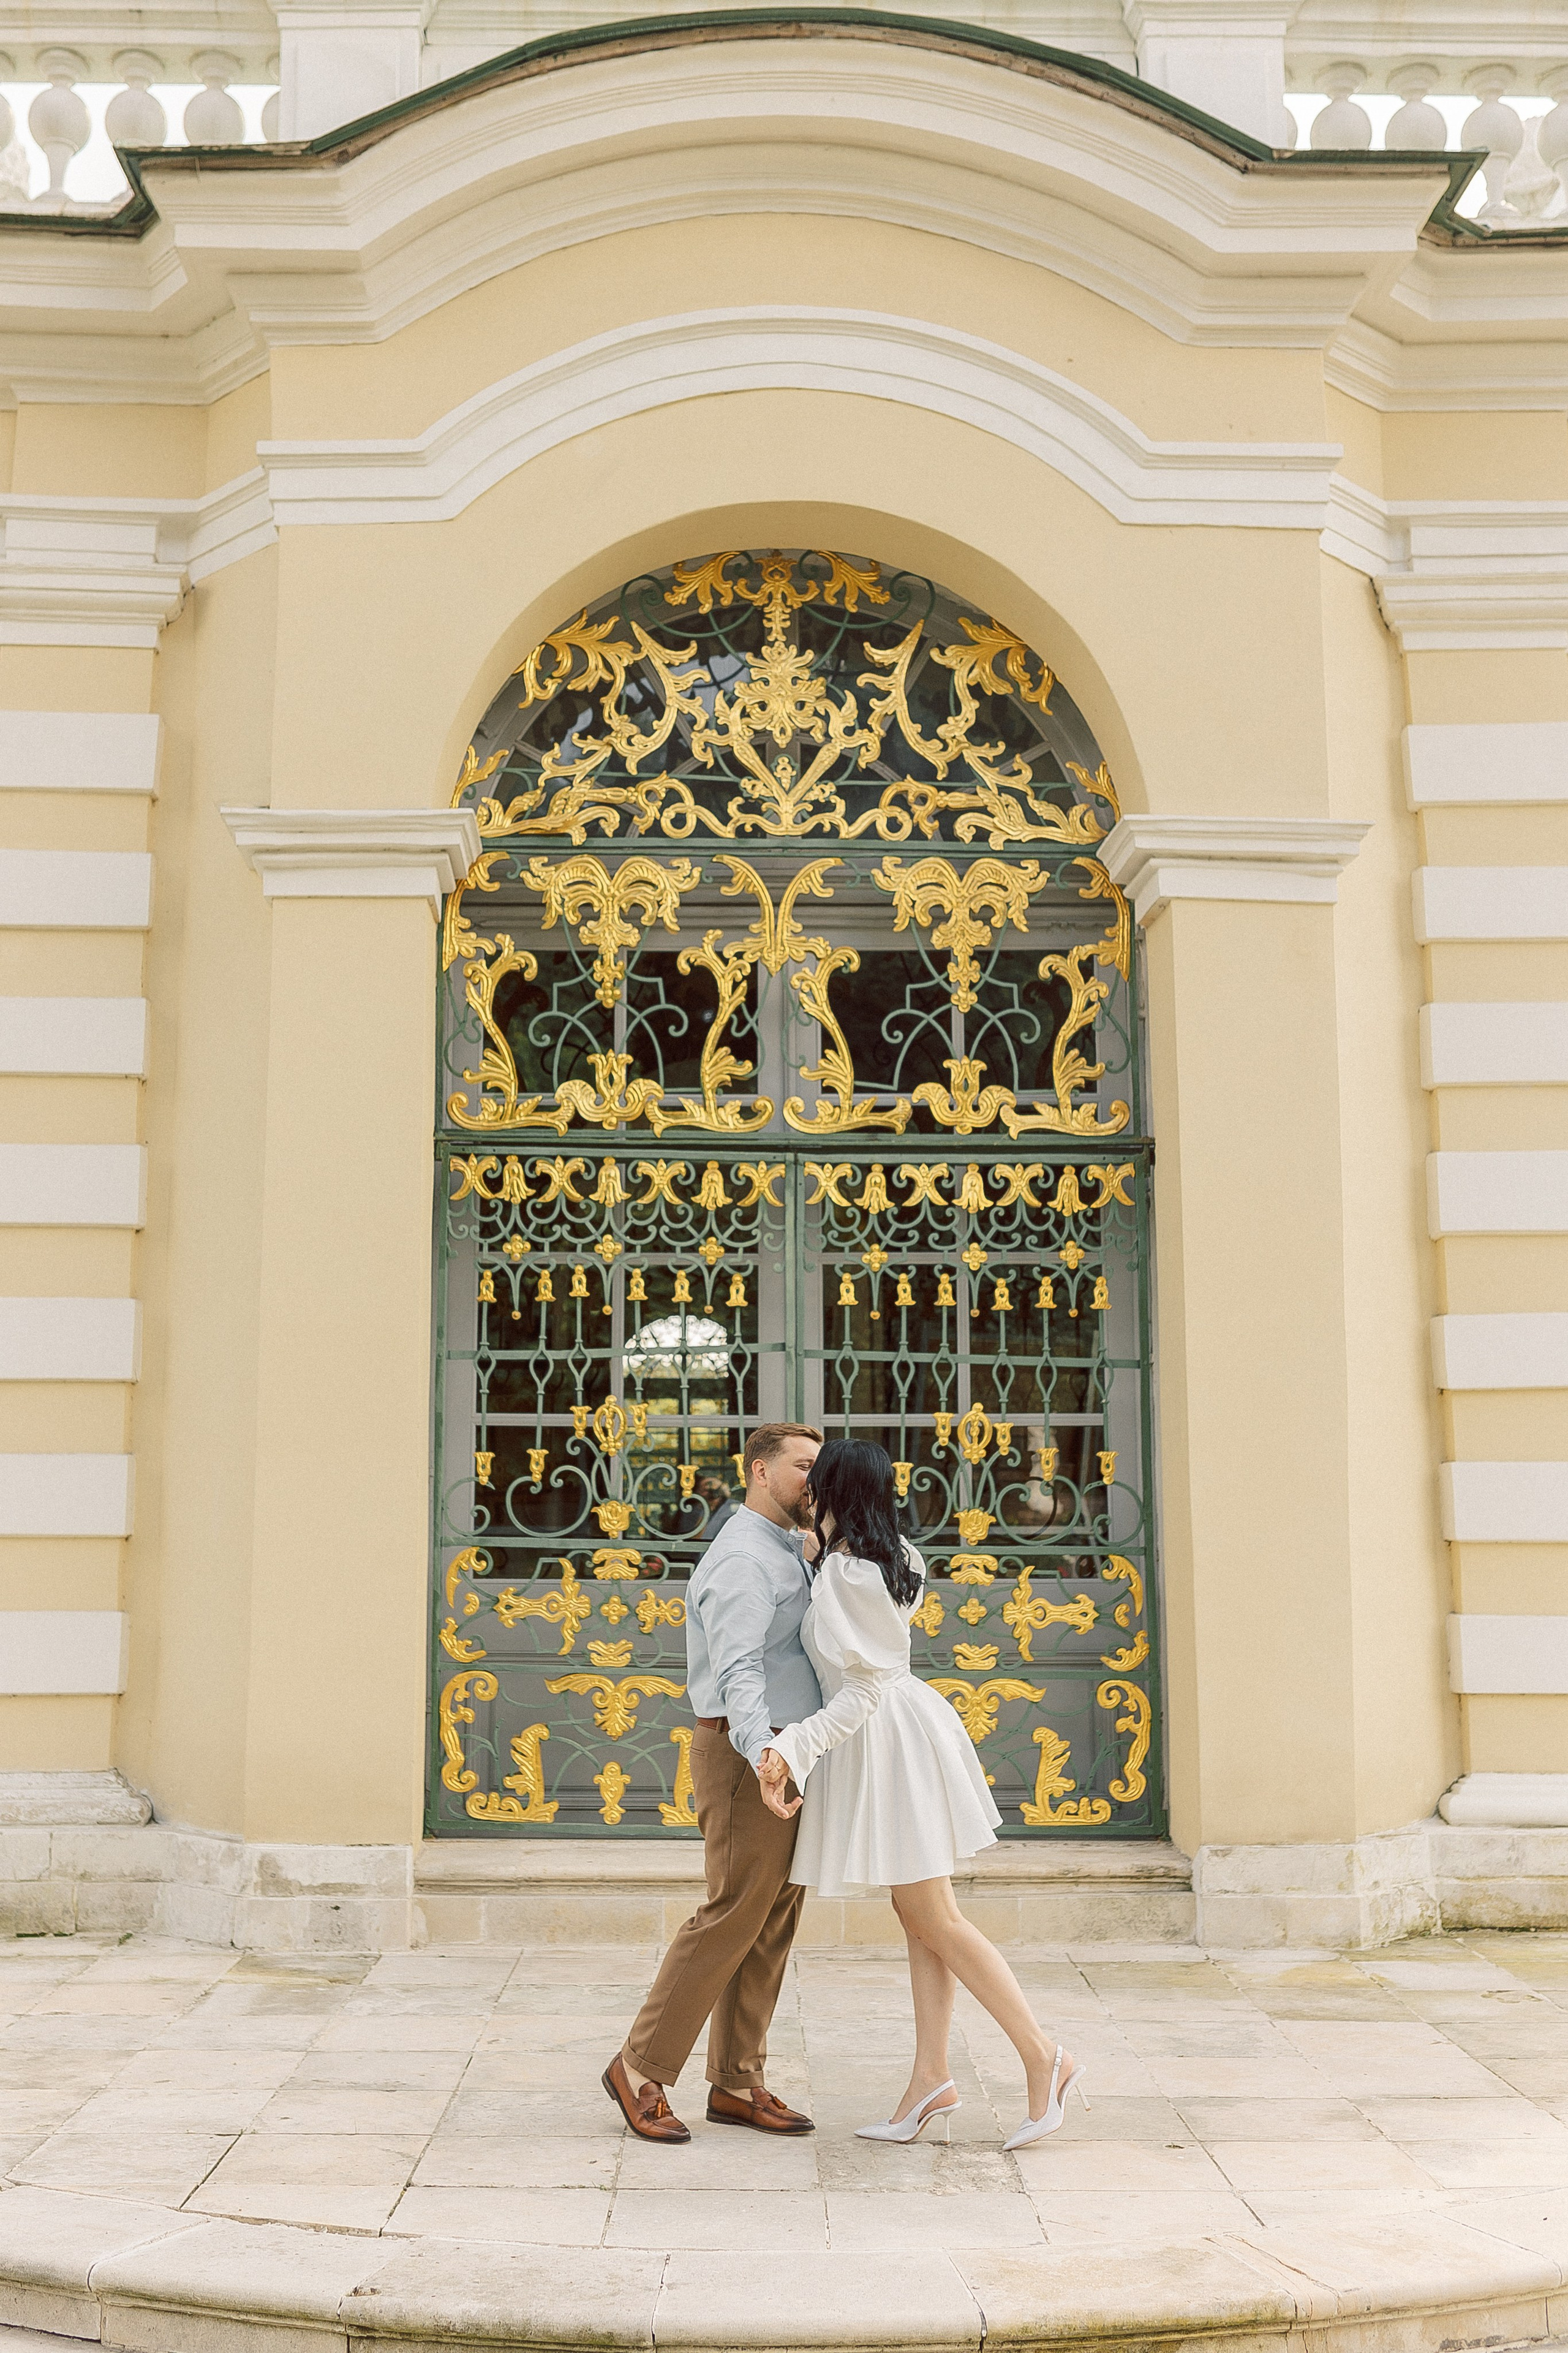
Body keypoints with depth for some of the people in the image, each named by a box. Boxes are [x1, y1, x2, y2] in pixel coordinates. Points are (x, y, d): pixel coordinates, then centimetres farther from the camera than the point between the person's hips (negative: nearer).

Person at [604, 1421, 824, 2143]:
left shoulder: (782, 1552, 17)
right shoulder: (744, 1557, -16)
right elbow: (739, 1671, -32)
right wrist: (763, 1756, -45)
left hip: (782, 1757, 10)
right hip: (749, 1755, -10)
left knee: (772, 1925, 9)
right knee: (732, 1916, -6)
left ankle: (736, 2086, 15)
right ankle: (641, 2069, 5)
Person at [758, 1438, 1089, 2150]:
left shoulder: (845, 1576, -20)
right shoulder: (891, 1557, 7)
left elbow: (862, 1691, -23)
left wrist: (791, 1750, -29)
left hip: (885, 1742, -10)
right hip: (897, 1731, 10)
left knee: (937, 1923, -3)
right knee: (918, 1918, 10)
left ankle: (1043, 2058, 1)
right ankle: (931, 2078, 14)